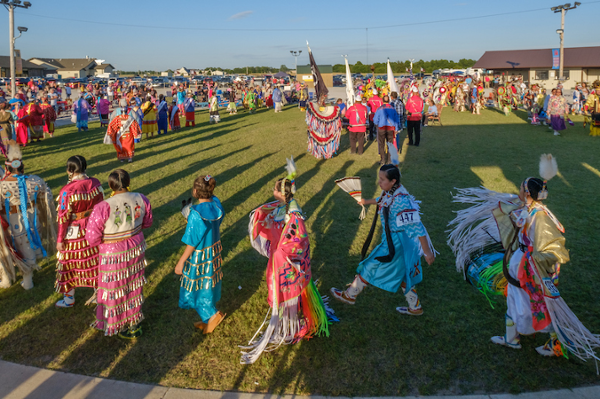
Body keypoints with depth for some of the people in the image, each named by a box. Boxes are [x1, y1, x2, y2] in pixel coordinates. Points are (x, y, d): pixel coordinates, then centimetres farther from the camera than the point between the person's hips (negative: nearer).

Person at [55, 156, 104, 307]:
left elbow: (63, 218, -18)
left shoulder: (67, 191, -26)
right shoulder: (96, 183, -12)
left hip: (74, 234, -4)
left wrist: (60, 240, -7)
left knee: (70, 264, 16)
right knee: (94, 260, 20)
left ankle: (69, 299, 32)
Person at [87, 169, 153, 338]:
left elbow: (92, 238, -20)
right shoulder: (140, 199, -14)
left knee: (115, 289, 17)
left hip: (114, 255, -4)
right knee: (134, 285, 22)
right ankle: (134, 322, 39)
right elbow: (147, 222, 3)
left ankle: (121, 326, 35)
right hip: (136, 249, 4)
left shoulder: (102, 208, -27)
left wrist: (102, 241, 1)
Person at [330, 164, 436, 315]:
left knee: (371, 267, 8)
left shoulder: (401, 201, -32)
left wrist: (427, 252, -26)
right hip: (392, 239, 9)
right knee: (402, 273, 22)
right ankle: (415, 307, 39)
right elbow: (382, 200, 22)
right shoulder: (389, 192, -5)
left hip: (396, 244, -9)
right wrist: (367, 202, 37)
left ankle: (349, 295, 30)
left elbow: (417, 227, -29)